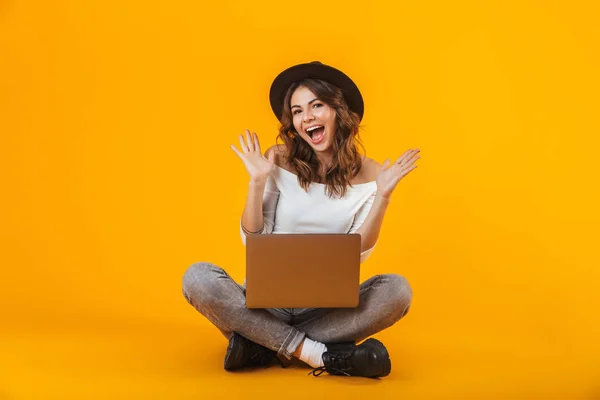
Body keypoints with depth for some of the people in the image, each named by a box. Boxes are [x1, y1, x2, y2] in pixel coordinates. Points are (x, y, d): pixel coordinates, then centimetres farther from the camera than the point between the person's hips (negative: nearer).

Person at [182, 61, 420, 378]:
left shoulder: (367, 173, -1)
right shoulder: (279, 161, -2)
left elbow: (356, 255, -4)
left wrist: (383, 195, -13)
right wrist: (257, 182, -14)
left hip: (328, 306, 1)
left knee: (397, 290, -28)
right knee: (197, 278, -27)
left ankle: (262, 345, -22)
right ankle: (323, 355, -26)